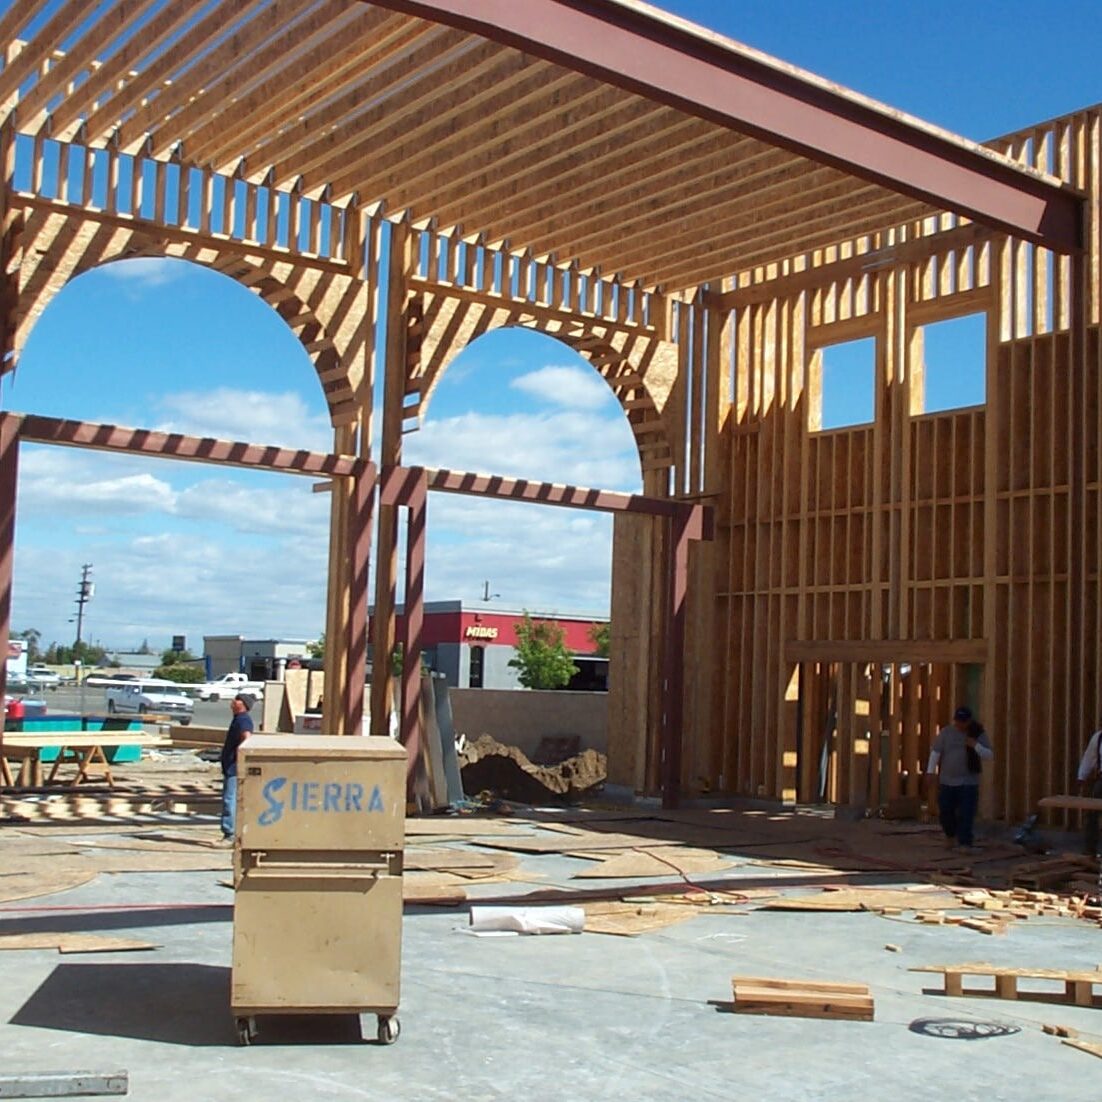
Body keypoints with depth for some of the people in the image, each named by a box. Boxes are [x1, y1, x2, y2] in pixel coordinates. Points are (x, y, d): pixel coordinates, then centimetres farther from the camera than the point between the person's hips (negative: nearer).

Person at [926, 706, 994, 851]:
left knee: (966, 815, -9)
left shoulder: (979, 734, -2)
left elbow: (990, 756, -4)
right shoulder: (946, 732, 1)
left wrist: (976, 746, -20)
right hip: (947, 781, 2)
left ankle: (965, 843, -7)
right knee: (945, 812, 7)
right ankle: (951, 834, 33)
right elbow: (936, 752, -3)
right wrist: (930, 771, -13)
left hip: (969, 782, -2)